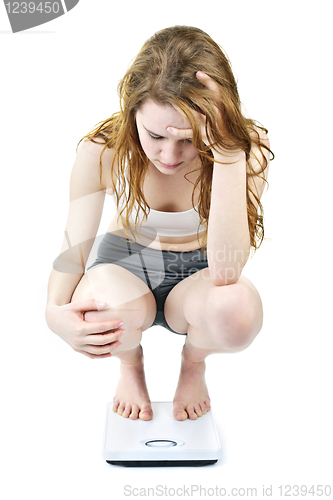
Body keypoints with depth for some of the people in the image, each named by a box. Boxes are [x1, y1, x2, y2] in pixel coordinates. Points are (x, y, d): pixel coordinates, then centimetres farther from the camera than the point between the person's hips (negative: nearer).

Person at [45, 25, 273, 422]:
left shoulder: (247, 147, -24)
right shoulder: (102, 151, -22)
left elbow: (225, 270, -35)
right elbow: (73, 249, -14)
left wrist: (227, 153, -44)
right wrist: (56, 312, -36)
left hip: (197, 276, 0)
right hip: (125, 265, 1)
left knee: (237, 311, -37)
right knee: (109, 303, -37)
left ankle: (194, 363, 5)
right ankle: (130, 363, 5)